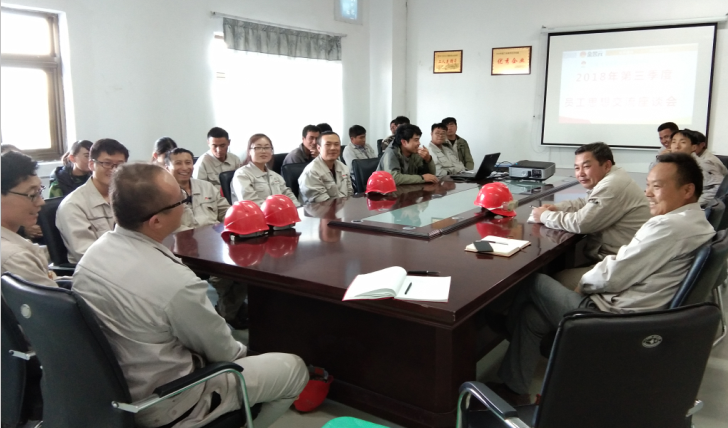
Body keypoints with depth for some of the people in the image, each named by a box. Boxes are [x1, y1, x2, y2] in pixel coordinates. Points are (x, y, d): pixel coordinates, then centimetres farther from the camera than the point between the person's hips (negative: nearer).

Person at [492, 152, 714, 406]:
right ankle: (515, 390, 24)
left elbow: (611, 278, -21)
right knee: (532, 315, 12)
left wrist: (584, 282, -2)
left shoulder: (671, 225, -23)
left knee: (532, 283, 8)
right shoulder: (696, 223, 9)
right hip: (640, 319, 10)